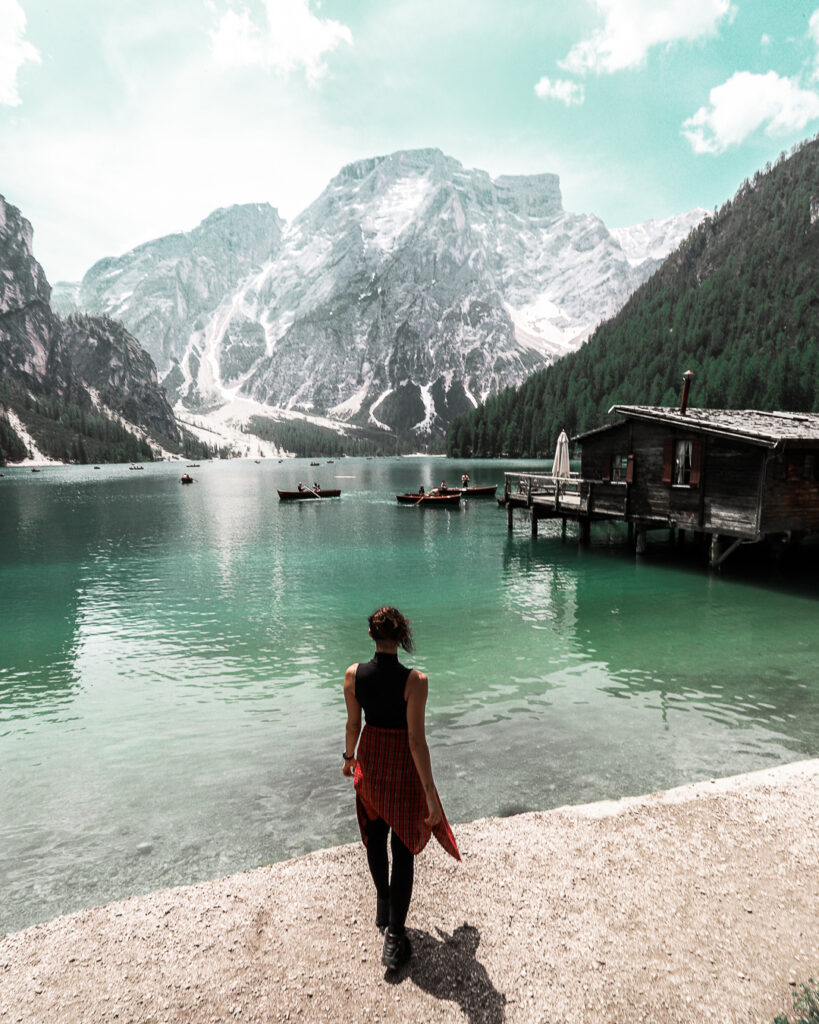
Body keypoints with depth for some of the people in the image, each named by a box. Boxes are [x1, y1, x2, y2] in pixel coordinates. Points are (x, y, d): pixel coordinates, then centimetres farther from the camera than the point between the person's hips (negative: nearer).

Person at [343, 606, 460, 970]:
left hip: (370, 759, 4)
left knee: (375, 838, 26)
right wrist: (430, 792, -14)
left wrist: (349, 757, 18)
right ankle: (394, 935, 19)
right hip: (403, 766, -4)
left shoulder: (353, 675, -14)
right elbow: (416, 740, -23)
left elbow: (353, 724, -1)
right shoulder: (414, 681, -26)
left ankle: (383, 907, 49)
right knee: (403, 847, 13)